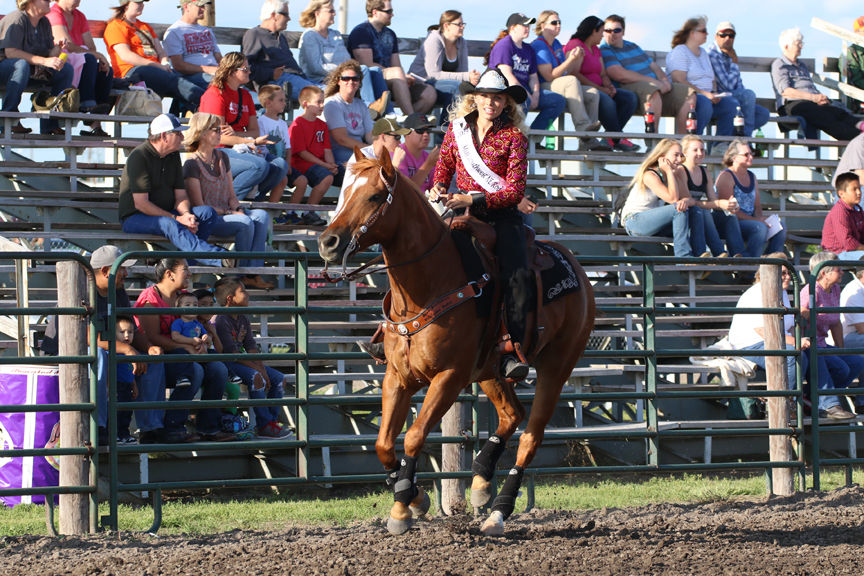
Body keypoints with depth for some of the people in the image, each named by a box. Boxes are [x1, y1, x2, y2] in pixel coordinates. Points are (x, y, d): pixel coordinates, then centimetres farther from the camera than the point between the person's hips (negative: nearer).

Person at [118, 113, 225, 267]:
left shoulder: (173, 156, 10)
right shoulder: (139, 156, -15)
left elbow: (181, 195, 8)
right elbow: (141, 203, -21)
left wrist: (186, 214, -16)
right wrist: (175, 218, -22)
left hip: (166, 213, 8)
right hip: (135, 218, -8)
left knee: (208, 212, -13)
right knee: (168, 224, -38)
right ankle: (219, 259, -55)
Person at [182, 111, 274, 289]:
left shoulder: (221, 157, 15)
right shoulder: (192, 164, -10)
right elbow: (199, 206, -13)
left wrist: (238, 209, -5)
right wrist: (229, 213, -16)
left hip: (225, 213, 7)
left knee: (261, 215, -19)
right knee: (246, 223, -30)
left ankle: (254, 273, -27)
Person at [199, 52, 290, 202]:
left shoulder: (245, 95, 17)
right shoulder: (215, 94, -8)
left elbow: (255, 132, 11)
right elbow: (219, 137, -14)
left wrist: (235, 134, -12)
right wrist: (253, 141, -19)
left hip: (241, 150, 8)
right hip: (217, 153, -8)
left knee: (280, 165, -13)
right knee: (260, 165, -31)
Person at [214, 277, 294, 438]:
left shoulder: (243, 319, 13)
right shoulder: (221, 321, -16)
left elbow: (251, 349, 8)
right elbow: (231, 353, -21)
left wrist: (262, 369, -8)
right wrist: (257, 368, -21)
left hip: (242, 361, 9)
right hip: (226, 364, -9)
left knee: (279, 378, 1)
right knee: (255, 377, -33)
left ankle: (271, 420, 5)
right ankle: (264, 426, -28)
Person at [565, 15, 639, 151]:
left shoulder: (596, 50, 25)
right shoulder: (575, 45, -4)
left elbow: (603, 74, 19)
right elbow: (574, 75, -15)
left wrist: (609, 87, -5)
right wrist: (599, 88, -18)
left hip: (600, 90, 9)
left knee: (631, 98, -10)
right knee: (606, 100, -37)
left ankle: (610, 137, -21)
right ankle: (618, 140, -27)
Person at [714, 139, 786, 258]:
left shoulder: (752, 177, 20)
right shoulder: (726, 176, -7)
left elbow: (757, 206, 20)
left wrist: (761, 218, -5)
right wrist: (755, 220, -20)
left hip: (748, 221, 8)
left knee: (780, 227, -11)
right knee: (760, 227, -31)